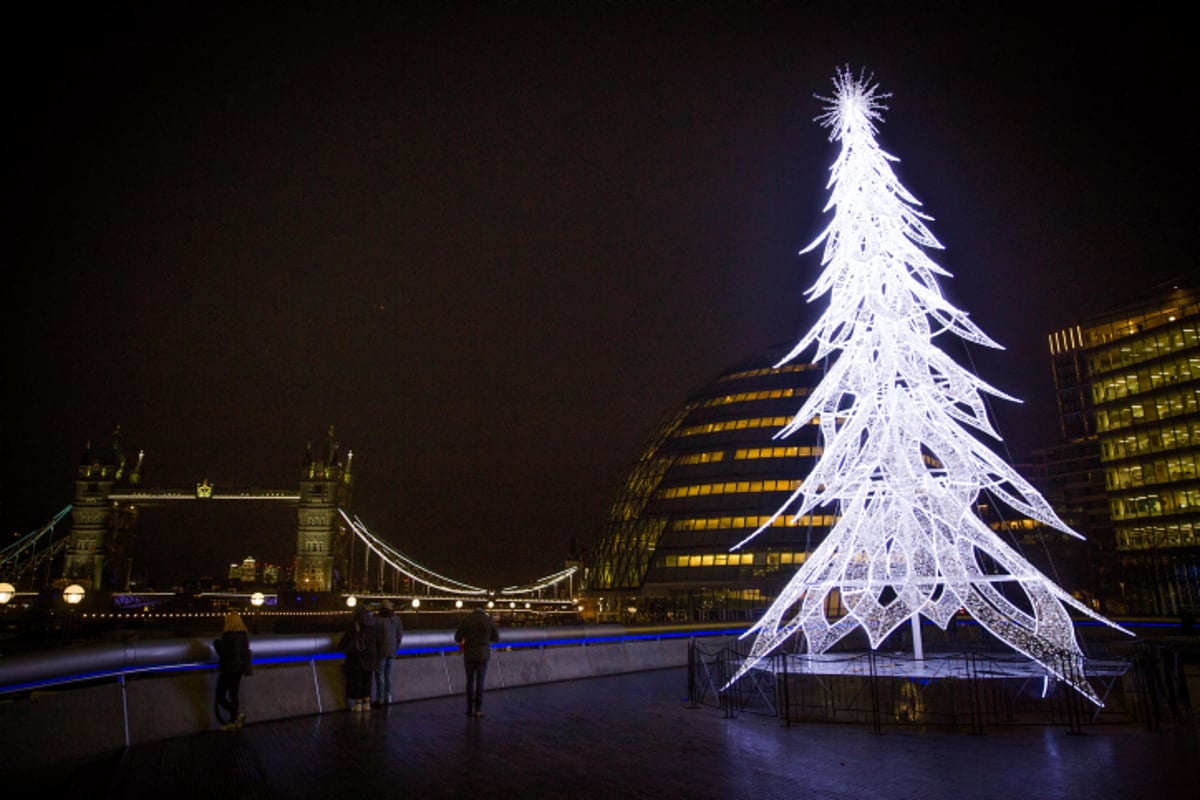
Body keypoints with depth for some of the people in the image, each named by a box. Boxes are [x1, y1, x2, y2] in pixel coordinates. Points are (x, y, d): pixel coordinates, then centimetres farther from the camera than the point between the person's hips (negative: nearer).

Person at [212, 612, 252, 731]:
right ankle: (233, 722, 23)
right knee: (234, 695, 16)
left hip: (228, 669, -9)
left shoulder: (230, 636, -22)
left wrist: (216, 643, -6)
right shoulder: (244, 635, 5)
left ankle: (237, 715, -6)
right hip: (238, 669, 9)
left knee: (220, 697, 2)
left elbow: (223, 652, -20)